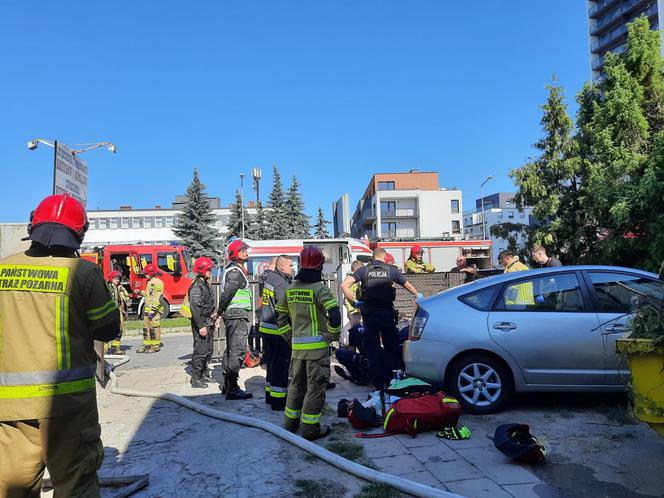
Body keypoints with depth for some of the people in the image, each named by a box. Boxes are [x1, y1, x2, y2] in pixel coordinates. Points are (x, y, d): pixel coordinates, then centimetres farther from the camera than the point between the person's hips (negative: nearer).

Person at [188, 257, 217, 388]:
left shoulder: (206, 285, 15)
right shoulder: (196, 287, -16)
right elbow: (195, 308, -22)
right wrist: (201, 326, -24)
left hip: (208, 324, 10)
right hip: (201, 324, -10)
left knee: (208, 351, 16)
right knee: (200, 351, -6)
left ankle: (204, 374, 27)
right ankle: (195, 379, 1)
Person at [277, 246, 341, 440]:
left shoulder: (291, 289, 7)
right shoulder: (320, 288, -13)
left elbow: (281, 315, 14)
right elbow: (334, 314, -22)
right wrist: (333, 335, -6)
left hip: (297, 346, 6)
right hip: (317, 346, -6)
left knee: (296, 384, 19)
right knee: (315, 387, 3)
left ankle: (291, 422, 30)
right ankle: (310, 428, 8)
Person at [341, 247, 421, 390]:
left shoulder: (364, 270, 3)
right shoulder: (391, 270, 3)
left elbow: (344, 285, -9)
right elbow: (407, 285, 15)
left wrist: (354, 302, 0)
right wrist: (418, 295, 33)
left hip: (369, 312, 1)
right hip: (387, 312, 0)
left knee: (372, 348, 8)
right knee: (391, 347, 12)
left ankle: (378, 383, 10)